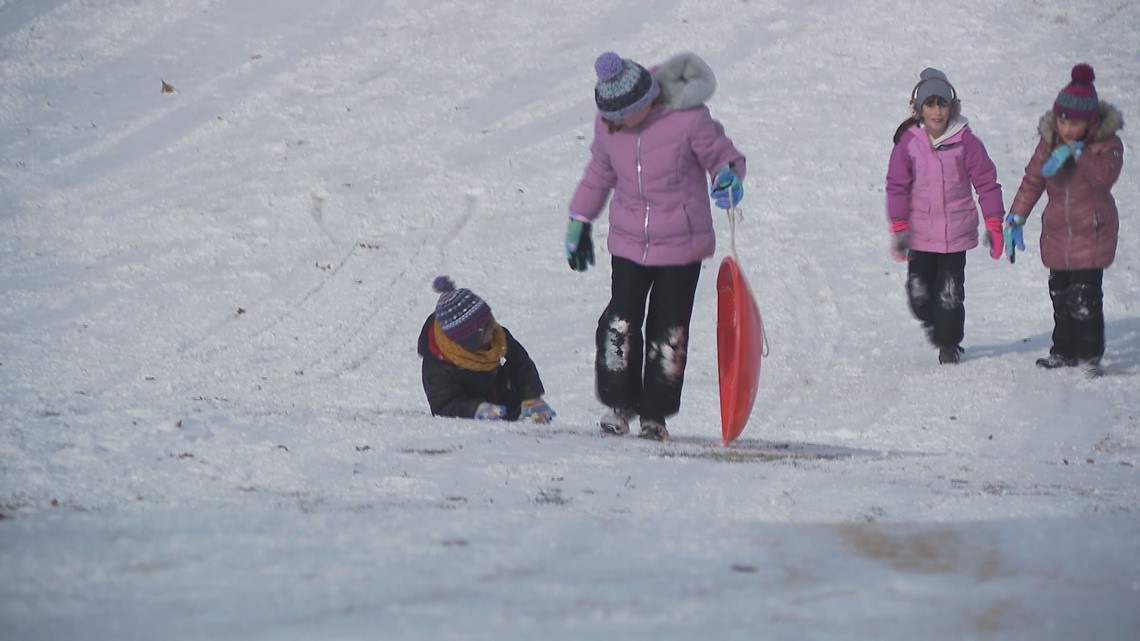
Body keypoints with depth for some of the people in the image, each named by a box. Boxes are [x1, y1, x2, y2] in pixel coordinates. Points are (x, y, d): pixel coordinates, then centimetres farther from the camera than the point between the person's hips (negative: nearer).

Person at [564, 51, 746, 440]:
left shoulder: (688, 120, -17)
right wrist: (579, 221, 20)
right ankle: (619, 403, 14)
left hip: (682, 244, -3)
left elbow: (722, 154, -3)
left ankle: (656, 413, 14)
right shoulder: (608, 125, -3)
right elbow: (599, 172, 14)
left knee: (668, 330, 2)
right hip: (628, 241, 3)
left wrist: (728, 176, -26)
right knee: (620, 322, -3)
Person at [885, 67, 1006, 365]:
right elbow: (897, 186, 0)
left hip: (956, 231, -1)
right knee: (919, 292, 4)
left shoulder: (965, 141, -7)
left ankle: (949, 343, 18)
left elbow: (986, 182, -1)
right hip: (920, 231, 1)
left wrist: (994, 225, -2)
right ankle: (932, 321, 35)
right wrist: (899, 229, -3)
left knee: (950, 292, 0)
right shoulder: (908, 142, -5)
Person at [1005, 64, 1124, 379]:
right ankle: (1064, 350, 25)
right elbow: (1032, 180, 8)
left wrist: (1077, 152, -37)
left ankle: (1090, 354, 2)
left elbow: (1106, 175, -31)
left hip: (1093, 232, -5)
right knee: (1060, 294, 11)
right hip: (1057, 232, 5)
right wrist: (1016, 218, 6)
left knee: (1085, 298, -10)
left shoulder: (1107, 143, -13)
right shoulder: (1050, 142, 0)